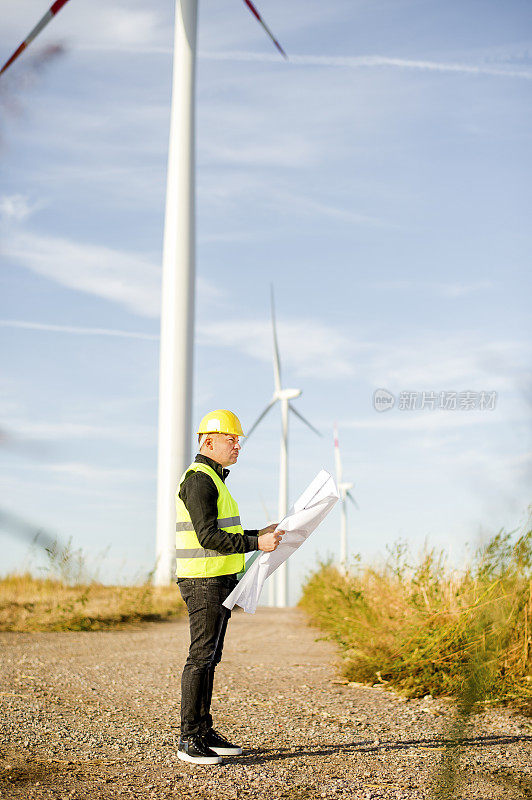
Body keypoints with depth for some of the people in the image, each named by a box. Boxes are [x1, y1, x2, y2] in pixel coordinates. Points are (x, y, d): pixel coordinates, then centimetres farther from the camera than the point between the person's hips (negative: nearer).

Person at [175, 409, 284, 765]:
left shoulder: (213, 479, 20)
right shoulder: (199, 479, -14)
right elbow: (208, 537, -22)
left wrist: (259, 534, 17)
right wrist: (256, 544, -22)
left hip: (218, 581, 10)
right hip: (205, 580, -10)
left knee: (210, 657, 12)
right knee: (201, 657, -8)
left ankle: (204, 732, 18)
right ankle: (189, 740, -4)